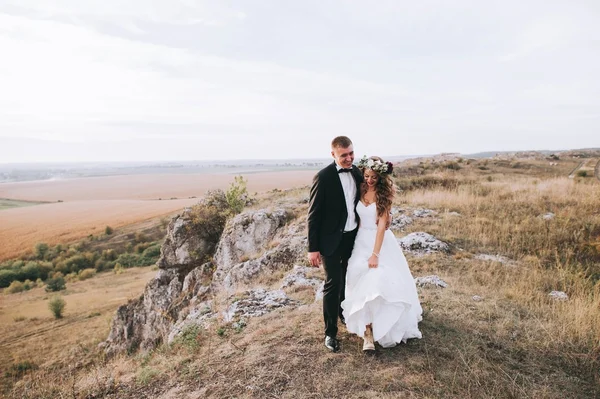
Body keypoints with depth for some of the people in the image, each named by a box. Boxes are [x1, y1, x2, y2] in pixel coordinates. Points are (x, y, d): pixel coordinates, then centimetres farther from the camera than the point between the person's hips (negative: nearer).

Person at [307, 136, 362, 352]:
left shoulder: (357, 173, -1)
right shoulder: (323, 177, -18)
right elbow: (313, 215, -16)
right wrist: (313, 248, -16)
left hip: (354, 236, 6)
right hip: (332, 239, -6)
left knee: (348, 279, 22)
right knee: (333, 284, -1)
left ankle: (344, 312, 47)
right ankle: (330, 332, 14)